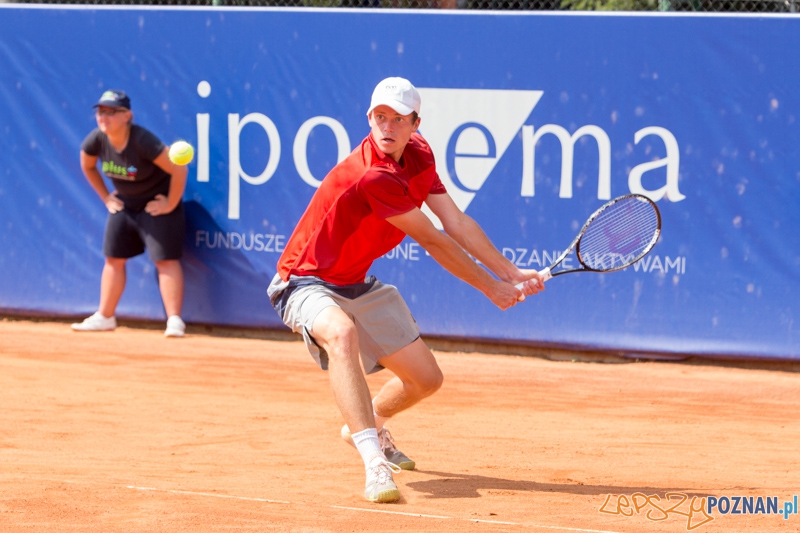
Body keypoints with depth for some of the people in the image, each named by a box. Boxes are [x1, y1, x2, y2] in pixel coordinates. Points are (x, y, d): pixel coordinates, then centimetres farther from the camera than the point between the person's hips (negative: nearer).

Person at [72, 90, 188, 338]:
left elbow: (179, 170, -29)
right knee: (113, 258, 10)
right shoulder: (96, 141, -14)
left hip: (156, 204, -6)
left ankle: (174, 320, -12)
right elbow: (88, 167, 10)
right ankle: (105, 317, 19)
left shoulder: (143, 141, -31)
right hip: (124, 203, 7)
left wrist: (171, 205, -21)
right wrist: (106, 197, 7)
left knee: (165, 259, -11)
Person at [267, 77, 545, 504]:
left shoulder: (419, 156, -3)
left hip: (357, 286, 9)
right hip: (307, 283, -9)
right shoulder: (373, 176, -30)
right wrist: (490, 287, -10)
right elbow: (434, 243, -21)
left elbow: (457, 223, 2)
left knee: (426, 378, 11)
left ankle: (368, 424, 45)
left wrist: (510, 273, -4)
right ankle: (374, 461, -52)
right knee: (342, 332, -42)